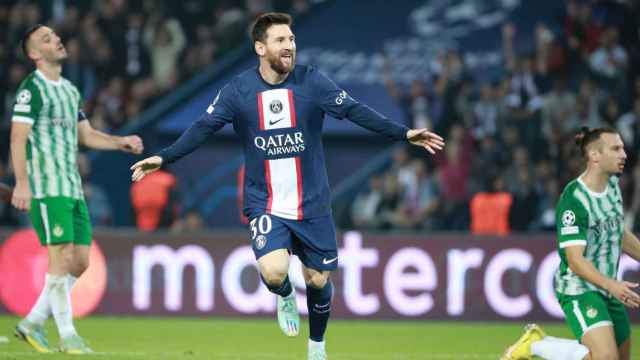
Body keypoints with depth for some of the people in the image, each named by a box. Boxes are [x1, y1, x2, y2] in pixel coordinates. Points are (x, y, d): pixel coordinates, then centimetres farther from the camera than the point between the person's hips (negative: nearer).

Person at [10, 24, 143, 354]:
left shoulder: (69, 90, 18)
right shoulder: (32, 88, -7)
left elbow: (86, 135, 26)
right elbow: (18, 138, -14)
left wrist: (121, 142, 10)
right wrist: (22, 183, -24)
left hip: (73, 188, 8)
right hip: (47, 187, -8)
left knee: (80, 262, 5)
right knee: (61, 258, -11)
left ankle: (33, 323, 14)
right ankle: (67, 336, -7)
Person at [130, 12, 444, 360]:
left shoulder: (311, 82, -6)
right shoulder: (238, 90, -7)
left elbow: (355, 110, -10)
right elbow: (202, 128, -7)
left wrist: (403, 134, -18)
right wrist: (163, 158, -18)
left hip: (312, 205, 2)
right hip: (265, 205, -1)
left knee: (318, 280, 8)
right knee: (274, 272, -24)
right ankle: (285, 298, 15)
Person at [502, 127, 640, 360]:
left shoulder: (613, 184, 6)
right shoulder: (573, 200, -22)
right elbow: (575, 260, -26)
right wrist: (611, 284, -37)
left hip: (607, 287, 9)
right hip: (579, 290, -9)